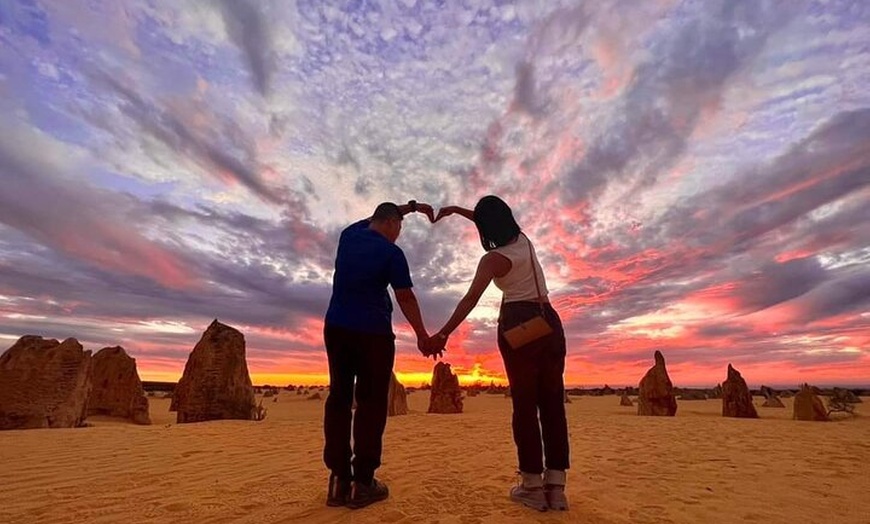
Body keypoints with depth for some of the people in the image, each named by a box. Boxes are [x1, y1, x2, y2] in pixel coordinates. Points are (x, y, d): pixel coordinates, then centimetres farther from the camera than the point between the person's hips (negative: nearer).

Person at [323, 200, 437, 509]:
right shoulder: (391, 252, -9)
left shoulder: (348, 235, 10)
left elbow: (378, 217, 28)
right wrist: (422, 335, 3)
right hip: (373, 332, -6)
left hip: (336, 328, 6)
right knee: (371, 402, 2)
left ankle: (338, 480, 12)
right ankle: (362, 483, 7)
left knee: (339, 398, 8)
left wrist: (411, 206, 33)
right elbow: (406, 298, -7)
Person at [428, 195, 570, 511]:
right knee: (553, 403, 4)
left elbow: (471, 299, -21)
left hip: (519, 326, -6)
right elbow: (499, 222, 29)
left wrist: (443, 334, -25)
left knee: (525, 403, 0)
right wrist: (457, 210, 31)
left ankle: (533, 486, 6)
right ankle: (556, 486, 10)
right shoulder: (523, 239, 11)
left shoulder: (494, 258, -9)